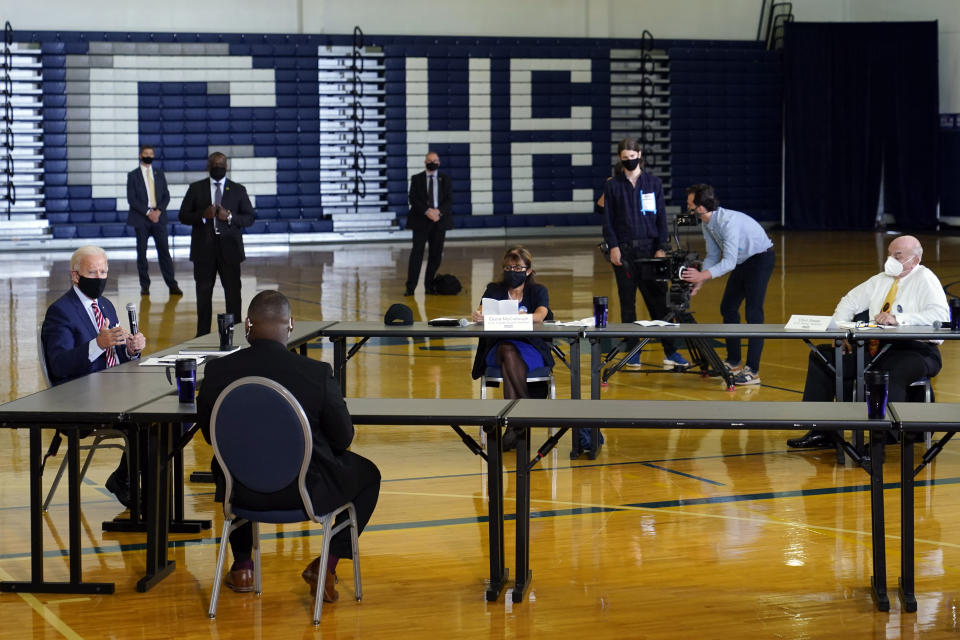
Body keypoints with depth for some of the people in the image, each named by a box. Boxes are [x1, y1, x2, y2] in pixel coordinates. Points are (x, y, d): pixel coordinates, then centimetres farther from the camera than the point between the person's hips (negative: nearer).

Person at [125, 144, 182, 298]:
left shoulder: (159, 174, 12)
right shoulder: (133, 175, 2)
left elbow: (166, 195, 9)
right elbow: (131, 199, -4)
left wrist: (159, 210, -8)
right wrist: (147, 212, -13)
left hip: (158, 217, 2)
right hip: (141, 219, -2)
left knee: (164, 250, -3)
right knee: (142, 252, 1)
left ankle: (172, 285, -4)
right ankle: (145, 285, 7)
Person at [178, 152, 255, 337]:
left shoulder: (238, 190, 8)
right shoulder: (196, 188, 8)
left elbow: (250, 217, 6)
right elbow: (183, 216, 5)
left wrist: (230, 217, -12)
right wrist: (203, 215, -14)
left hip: (229, 248, 0)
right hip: (204, 249, 0)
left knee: (233, 292, -1)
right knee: (203, 292, 4)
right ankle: (203, 334, 10)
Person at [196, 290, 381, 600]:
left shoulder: (217, 371, -13)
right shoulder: (318, 373, -20)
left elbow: (209, 434, 2)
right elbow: (343, 438, -7)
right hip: (307, 492, -2)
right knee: (368, 474, 26)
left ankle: (242, 566, 37)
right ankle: (327, 565, 13)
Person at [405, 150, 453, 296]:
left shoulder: (445, 179, 10)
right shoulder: (416, 179, 6)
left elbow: (449, 200, 3)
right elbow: (413, 199, -3)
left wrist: (439, 211, -14)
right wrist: (427, 211, -17)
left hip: (440, 220, 2)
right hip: (421, 221, -2)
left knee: (436, 254, 3)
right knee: (417, 253, -7)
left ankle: (429, 286, 11)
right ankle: (410, 287, -8)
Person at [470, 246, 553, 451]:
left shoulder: (538, 291, 6)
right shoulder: (494, 290, 11)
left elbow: (540, 315, -16)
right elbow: (481, 311, -9)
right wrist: (478, 315, -36)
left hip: (531, 349, -1)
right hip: (497, 348, 2)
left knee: (510, 353, -36)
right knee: (507, 353, -35)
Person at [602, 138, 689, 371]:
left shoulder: (653, 183, 7)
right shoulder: (612, 185, 6)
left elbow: (661, 217, 6)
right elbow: (608, 220, 4)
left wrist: (662, 247, -3)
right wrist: (613, 246, -9)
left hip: (650, 248, 0)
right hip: (624, 250, 0)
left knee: (659, 301, -1)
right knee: (628, 303, 3)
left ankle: (670, 352, 2)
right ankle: (633, 353, 8)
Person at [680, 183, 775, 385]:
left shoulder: (729, 221, -32)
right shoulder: (707, 224, -3)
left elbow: (728, 262, -35)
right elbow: (713, 256, 4)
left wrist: (702, 275, -44)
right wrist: (698, 281, -8)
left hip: (761, 258, -9)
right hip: (741, 261, 9)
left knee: (753, 313, -14)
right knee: (728, 308, 10)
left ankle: (752, 371, -15)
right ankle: (733, 363, 20)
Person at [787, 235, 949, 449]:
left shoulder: (925, 279, -4)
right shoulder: (881, 280, 18)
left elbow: (941, 315, -20)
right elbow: (850, 302, 24)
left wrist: (898, 319, -30)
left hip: (914, 351, -8)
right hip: (875, 349, 8)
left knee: (893, 373, -41)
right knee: (821, 356, 0)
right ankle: (820, 432, -3)